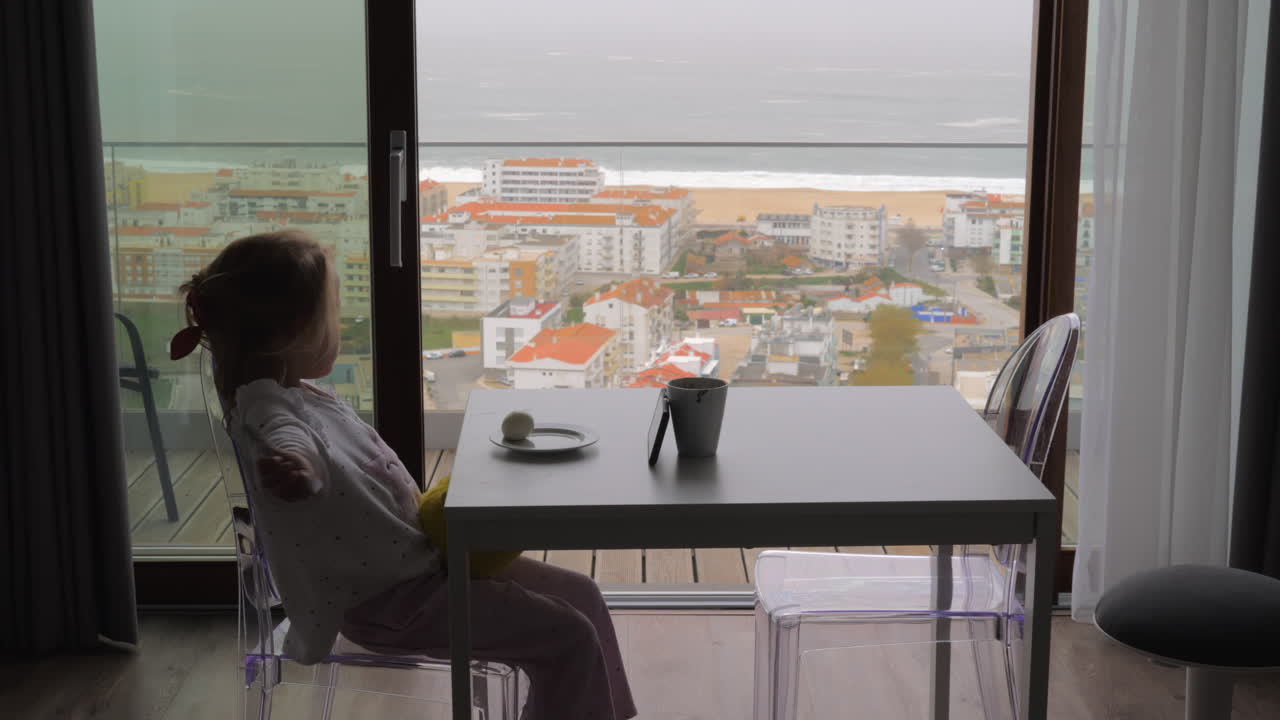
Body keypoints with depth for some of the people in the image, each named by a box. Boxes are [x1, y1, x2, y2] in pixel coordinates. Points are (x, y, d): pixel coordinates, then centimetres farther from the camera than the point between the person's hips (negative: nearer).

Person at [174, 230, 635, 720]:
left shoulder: (304, 396, 12)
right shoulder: (265, 403, -18)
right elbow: (288, 437, -43)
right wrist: (294, 464, -65)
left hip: (418, 558, 10)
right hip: (388, 601, -10)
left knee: (582, 595, 13)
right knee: (570, 639, -13)